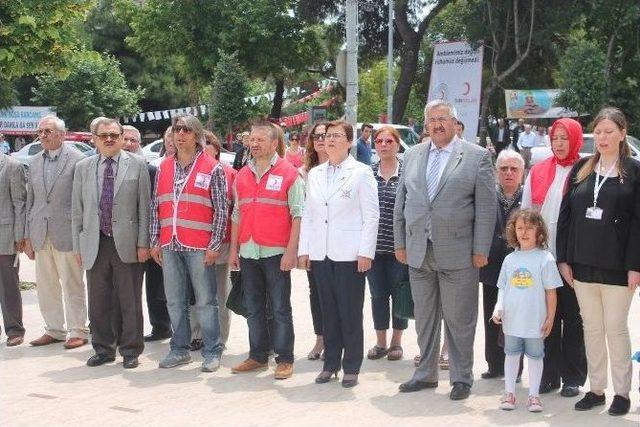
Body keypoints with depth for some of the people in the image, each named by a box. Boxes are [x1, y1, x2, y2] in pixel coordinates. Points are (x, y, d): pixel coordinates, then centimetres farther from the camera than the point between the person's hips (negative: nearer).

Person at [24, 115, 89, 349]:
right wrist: (28, 236, 11)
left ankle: (77, 332, 10)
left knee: (72, 285, 1)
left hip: (66, 232, -6)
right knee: (45, 286, 11)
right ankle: (54, 330, 23)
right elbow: (30, 200, 15)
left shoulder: (77, 159, -6)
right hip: (40, 234, 6)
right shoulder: (34, 162, 13)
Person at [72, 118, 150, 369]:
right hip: (94, 244, 3)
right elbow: (77, 210, 10)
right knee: (98, 301, 9)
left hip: (127, 244, -3)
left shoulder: (137, 165, 1)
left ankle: (130, 350, 16)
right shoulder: (83, 167, 9)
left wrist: (143, 243, -6)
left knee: (129, 301, 4)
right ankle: (103, 349, 23)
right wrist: (77, 245, 6)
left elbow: (144, 207, -1)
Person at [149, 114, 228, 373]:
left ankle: (212, 352, 8)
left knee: (205, 301, 0)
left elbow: (221, 210, -4)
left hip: (199, 247, -5)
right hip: (169, 245, 5)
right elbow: (155, 206, 13)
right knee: (174, 301, 10)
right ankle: (180, 349, 21)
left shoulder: (212, 168, -3)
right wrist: (155, 242, 7)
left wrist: (215, 245, -9)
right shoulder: (164, 168, 11)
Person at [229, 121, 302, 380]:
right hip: (248, 252, 6)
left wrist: (291, 251, -13)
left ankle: (285, 360, 5)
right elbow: (237, 215, 17)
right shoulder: (242, 176, 13)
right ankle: (257, 356, 20)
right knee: (253, 308, 11)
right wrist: (233, 249, 12)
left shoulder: (288, 173, -4)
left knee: (280, 309, -1)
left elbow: (298, 214, -7)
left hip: (276, 252, -5)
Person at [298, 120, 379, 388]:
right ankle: (330, 363, 18)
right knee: (328, 312, 9)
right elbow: (308, 215, 14)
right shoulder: (314, 174, 13)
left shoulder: (362, 173, -1)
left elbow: (371, 216, -4)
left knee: (350, 313, 0)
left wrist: (366, 252, -11)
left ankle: (351, 368, 9)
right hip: (320, 253, 4)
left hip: (349, 254, -4)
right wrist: (304, 249, 7)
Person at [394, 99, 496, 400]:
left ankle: (461, 378, 16)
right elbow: (401, 202, 13)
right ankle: (426, 373, 26)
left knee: (459, 320, 4)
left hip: (457, 253, -4)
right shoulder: (412, 155, 10)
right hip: (418, 252, 4)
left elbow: (486, 207, -6)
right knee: (424, 318, 14)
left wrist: (480, 250, -9)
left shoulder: (477, 156, -3)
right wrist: (400, 242, 8)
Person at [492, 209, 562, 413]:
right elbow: (502, 287, 11)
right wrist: (498, 307, -4)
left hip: (535, 322, -3)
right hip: (511, 320, 3)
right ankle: (509, 392, 23)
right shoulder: (510, 259, 4)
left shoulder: (545, 258, -7)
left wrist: (550, 318, -4)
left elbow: (551, 292, -4)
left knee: (535, 356, 7)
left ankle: (533, 395, 18)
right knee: (511, 354, 12)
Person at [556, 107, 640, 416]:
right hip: (583, 264, 4)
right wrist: (564, 259, 2)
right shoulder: (581, 169, 8)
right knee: (591, 328, 10)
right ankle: (596, 389, 20)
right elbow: (565, 214, 8)